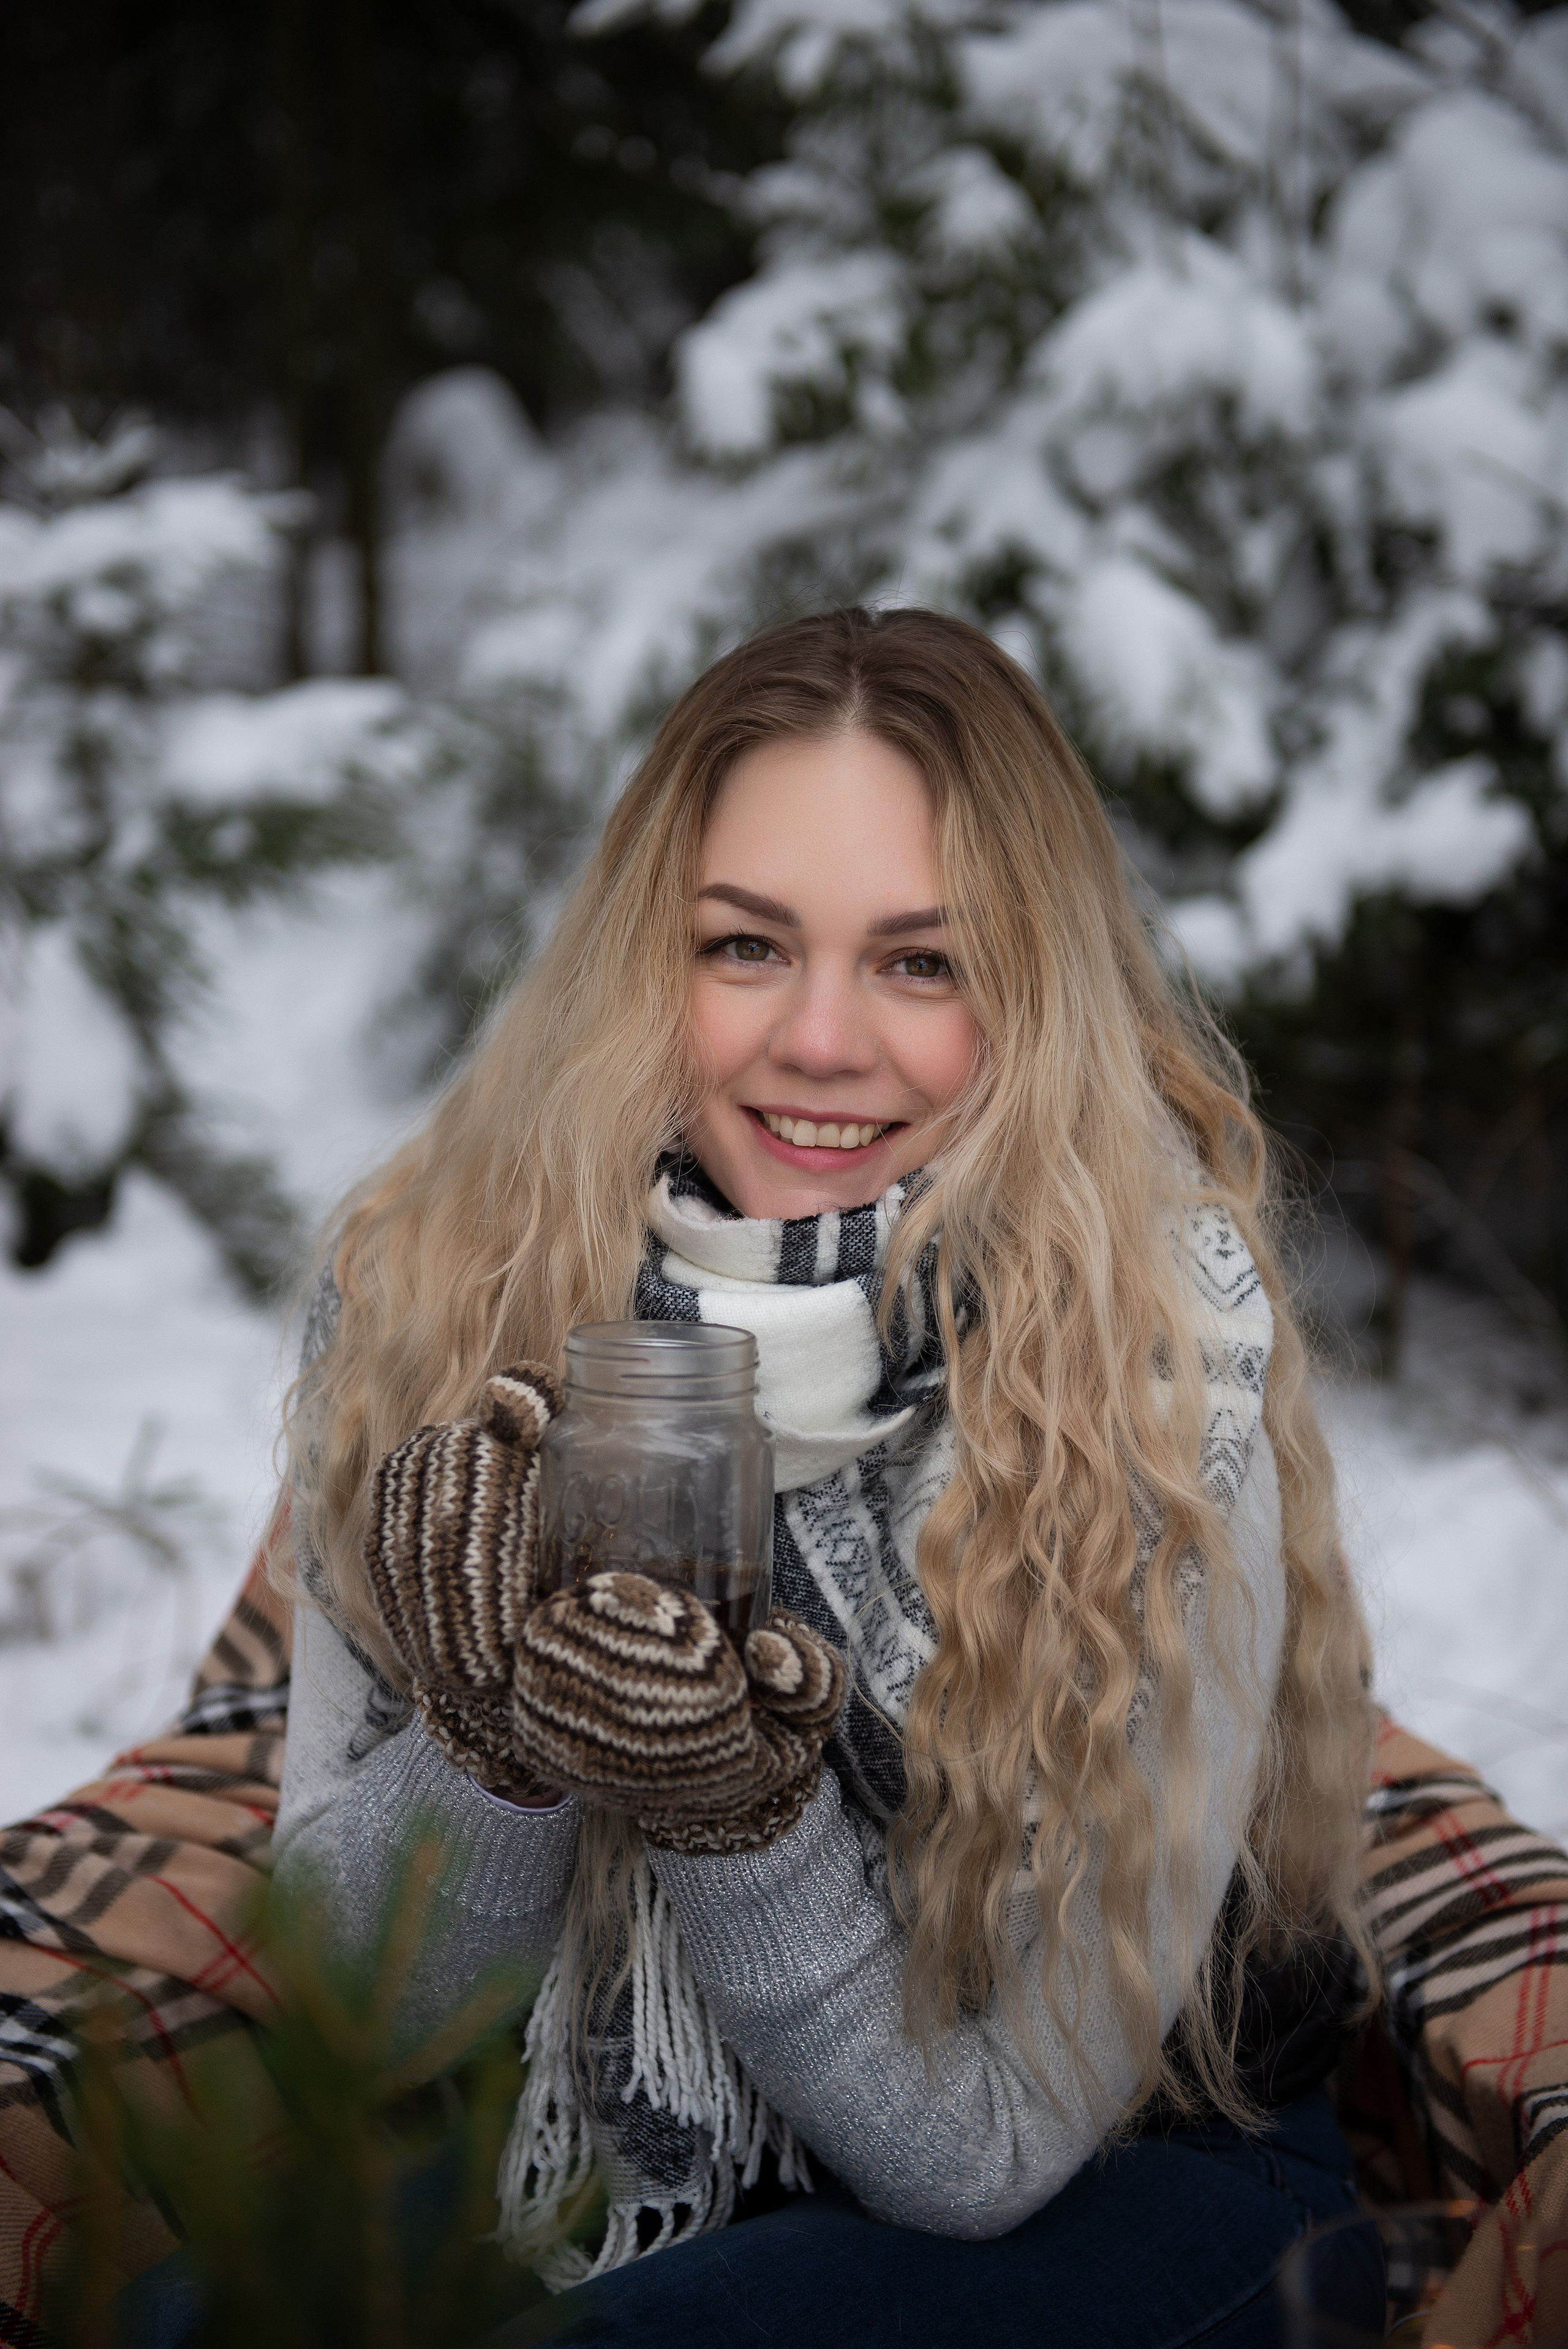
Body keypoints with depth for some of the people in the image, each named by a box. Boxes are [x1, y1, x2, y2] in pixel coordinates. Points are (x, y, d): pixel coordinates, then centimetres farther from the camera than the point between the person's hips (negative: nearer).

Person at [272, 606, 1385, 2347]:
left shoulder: (1160, 1393, -21)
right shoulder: (429, 1296, -12)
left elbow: (992, 2147, -17)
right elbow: (345, 1989, -7)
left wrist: (737, 1824, -34)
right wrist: (492, 1743, -27)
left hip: (1123, 2186, -2)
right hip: (588, 2177, 3)